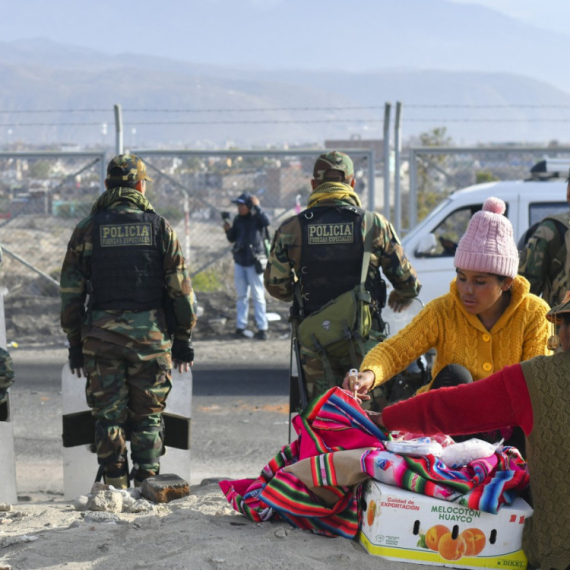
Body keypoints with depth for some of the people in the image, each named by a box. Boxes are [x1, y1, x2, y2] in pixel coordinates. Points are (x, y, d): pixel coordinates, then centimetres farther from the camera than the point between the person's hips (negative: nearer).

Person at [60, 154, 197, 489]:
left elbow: (71, 294, 3)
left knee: (109, 415, 6)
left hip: (101, 335, 0)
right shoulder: (159, 226, 1)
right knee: (148, 416, 8)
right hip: (150, 334, 0)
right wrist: (184, 340, 8)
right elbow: (181, 289, 1)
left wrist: (76, 345, 10)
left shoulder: (88, 229, 2)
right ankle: (148, 484, 6)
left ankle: (115, 487, 5)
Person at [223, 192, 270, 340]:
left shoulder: (257, 218, -8)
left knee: (258, 296, -5)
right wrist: (228, 230, -6)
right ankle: (241, 326, 15)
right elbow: (232, 239, 13)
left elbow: (266, 221, -31)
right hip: (239, 261, 6)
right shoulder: (238, 219, 9)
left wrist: (257, 206, -25)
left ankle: (262, 328, -4)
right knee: (242, 296, 10)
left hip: (254, 262, -6)